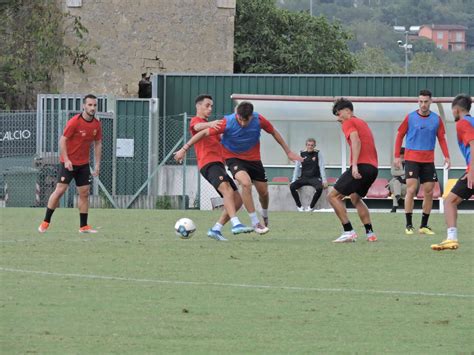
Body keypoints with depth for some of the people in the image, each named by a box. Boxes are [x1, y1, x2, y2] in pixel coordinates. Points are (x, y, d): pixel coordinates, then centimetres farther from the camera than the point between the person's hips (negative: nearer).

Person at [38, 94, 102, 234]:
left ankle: (84, 226, 7)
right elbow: (62, 140, -15)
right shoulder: (74, 122, -17)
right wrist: (66, 160, -22)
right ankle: (45, 222, 0)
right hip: (68, 163, -5)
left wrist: (97, 164, 5)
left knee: (85, 192, 2)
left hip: (84, 164, 5)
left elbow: (97, 144, 11)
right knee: (60, 190, -9)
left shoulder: (96, 124, 1)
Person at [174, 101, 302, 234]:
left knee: (263, 191, 8)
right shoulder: (227, 122, -27)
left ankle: (265, 216, 42)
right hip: (233, 157, -3)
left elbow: (274, 133, -1)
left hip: (253, 158, 3)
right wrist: (184, 149, -16)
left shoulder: (259, 120, -19)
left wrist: (288, 152, 6)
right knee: (246, 183, -29)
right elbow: (204, 133, -18)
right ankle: (255, 222, -20)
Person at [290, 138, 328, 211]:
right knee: (292, 186, -24)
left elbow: (322, 168, -3)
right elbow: (297, 168, 6)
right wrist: (293, 180, -4)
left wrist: (324, 180, -13)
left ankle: (311, 206, -16)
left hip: (314, 178, -2)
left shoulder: (318, 154, 0)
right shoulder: (302, 154, 4)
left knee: (319, 188, -34)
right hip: (303, 177, 2)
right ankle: (299, 206, -10)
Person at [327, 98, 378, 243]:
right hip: (373, 167, 9)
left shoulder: (348, 123, -1)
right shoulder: (362, 123, 26)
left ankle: (349, 231, -13)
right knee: (355, 198, 30)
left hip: (361, 166, -9)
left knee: (333, 196, -5)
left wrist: (355, 165, -26)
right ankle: (370, 233, 23)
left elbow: (356, 141, -17)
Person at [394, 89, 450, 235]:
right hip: (411, 159, -3)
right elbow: (400, 136, 5)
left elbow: (442, 139, 9)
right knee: (411, 190, -11)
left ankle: (424, 225, 12)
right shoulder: (410, 117, -2)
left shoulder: (436, 119, 3)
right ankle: (409, 225, -6)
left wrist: (446, 156, -3)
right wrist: (397, 156, 0)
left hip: (428, 161, 3)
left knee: (429, 192, 2)